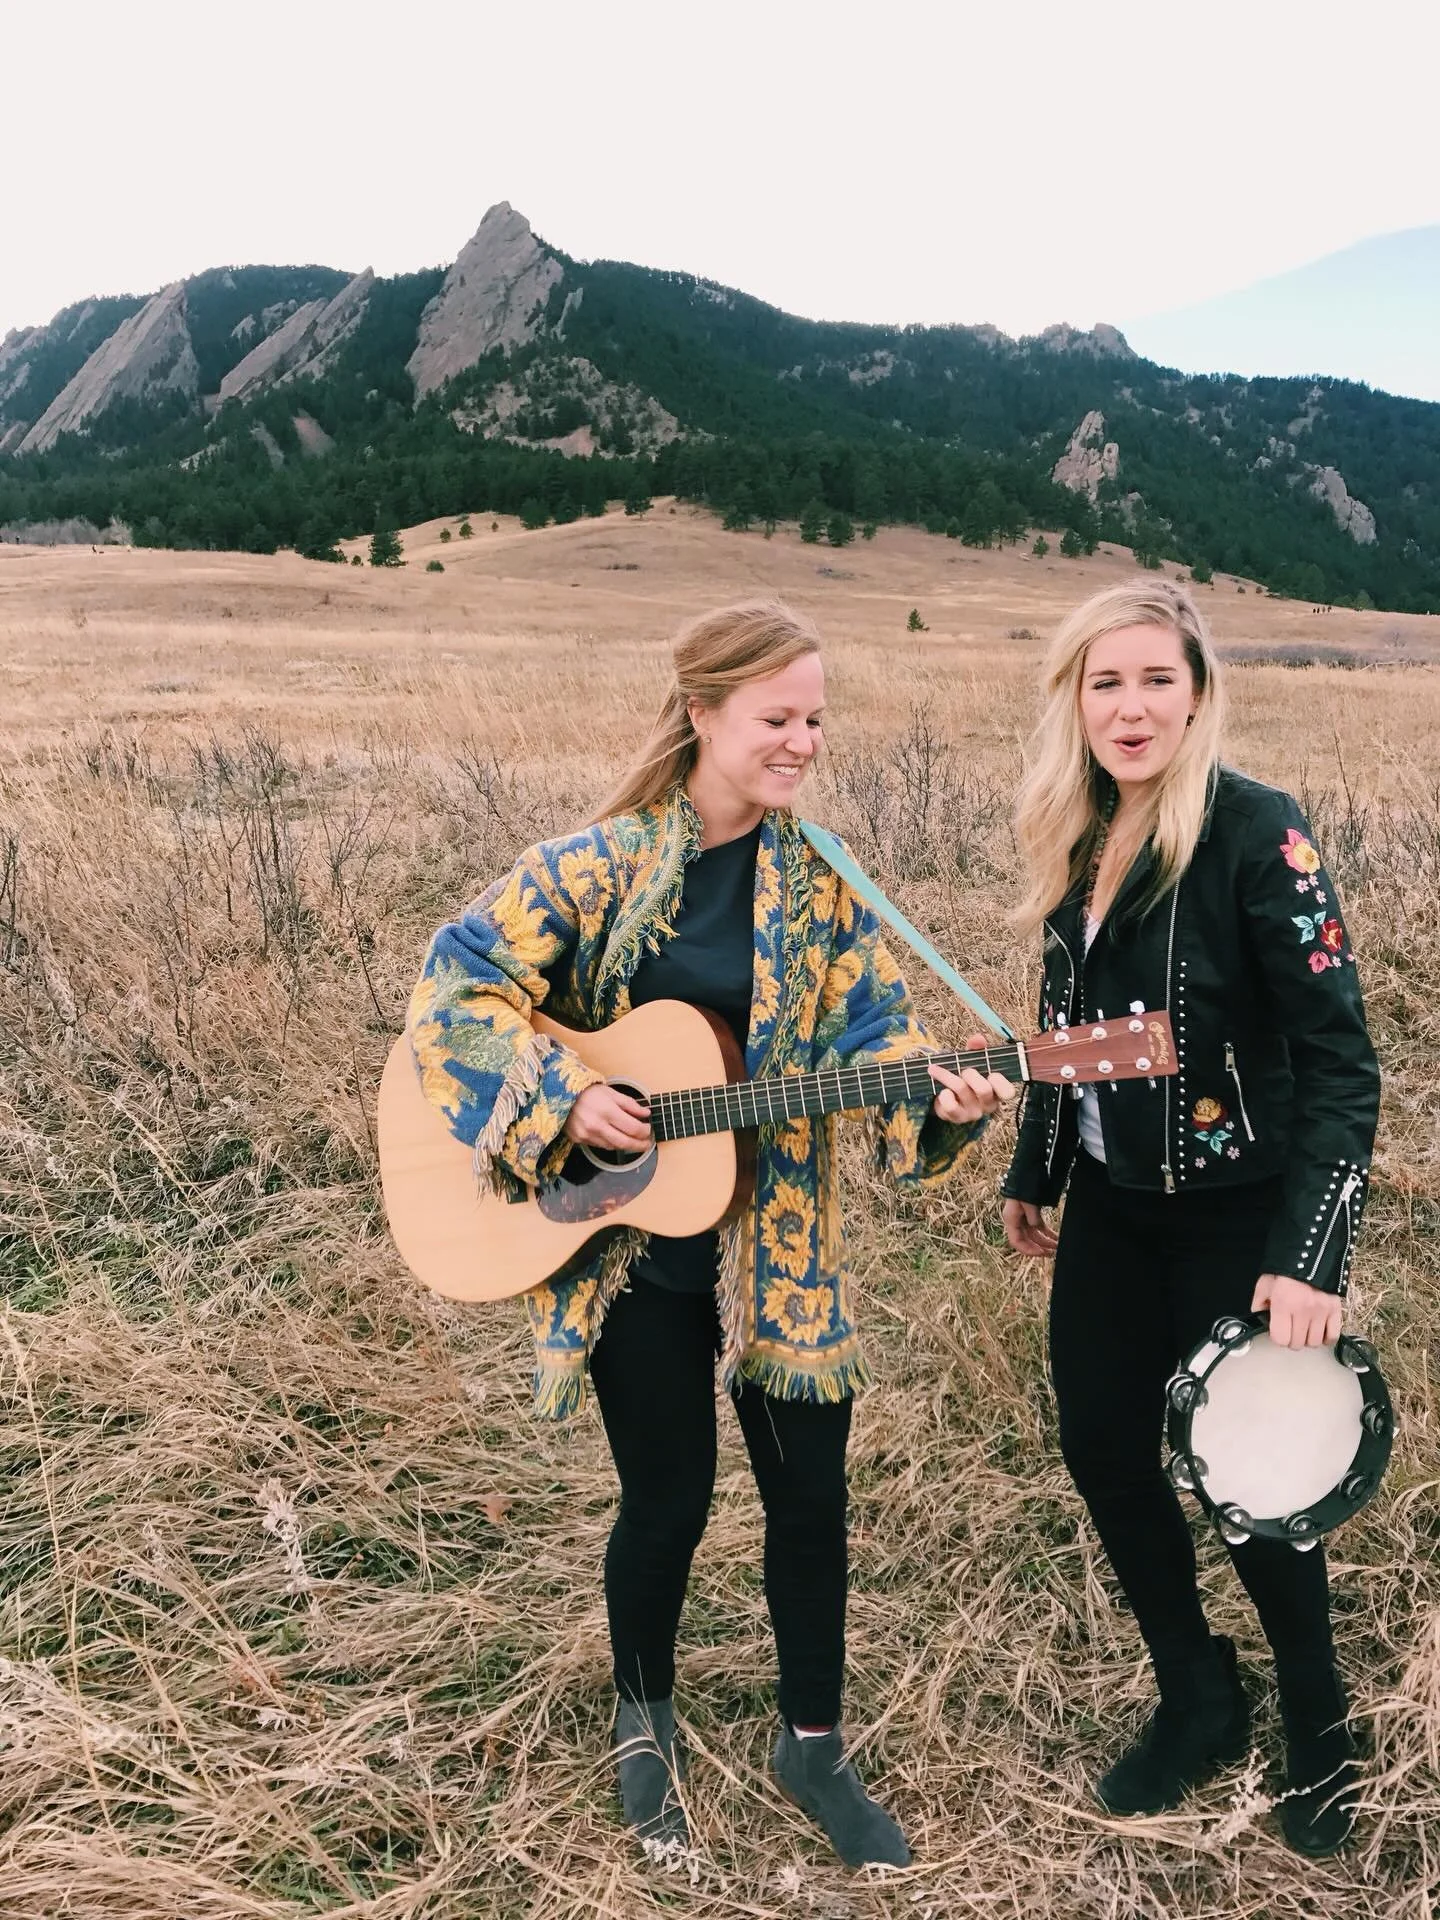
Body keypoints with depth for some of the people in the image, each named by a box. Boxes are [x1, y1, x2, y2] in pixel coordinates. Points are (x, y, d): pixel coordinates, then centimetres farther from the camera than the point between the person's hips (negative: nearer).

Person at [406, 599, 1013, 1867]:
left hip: (779, 1248, 3)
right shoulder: (600, 865, -11)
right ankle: (645, 1724, 42)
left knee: (812, 1495, 10)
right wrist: (563, 1098, -20)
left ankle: (812, 1743, 35)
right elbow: (456, 980, -9)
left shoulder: (818, 882, -3)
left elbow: (874, 1038, -7)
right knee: (668, 1499, 12)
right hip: (629, 1249, -2)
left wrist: (944, 1104, -27)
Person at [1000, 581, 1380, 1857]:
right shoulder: (1080, 839, 1)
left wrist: (1312, 1257, -25)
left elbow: (1340, 1056, -19)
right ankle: (1199, 1700, 37)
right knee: (1103, 1451, 12)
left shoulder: (1256, 832, -18)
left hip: (1233, 1214, -6)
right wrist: (1033, 1174, 17)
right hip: (1111, 1207, 6)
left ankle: (1320, 1731, 37)